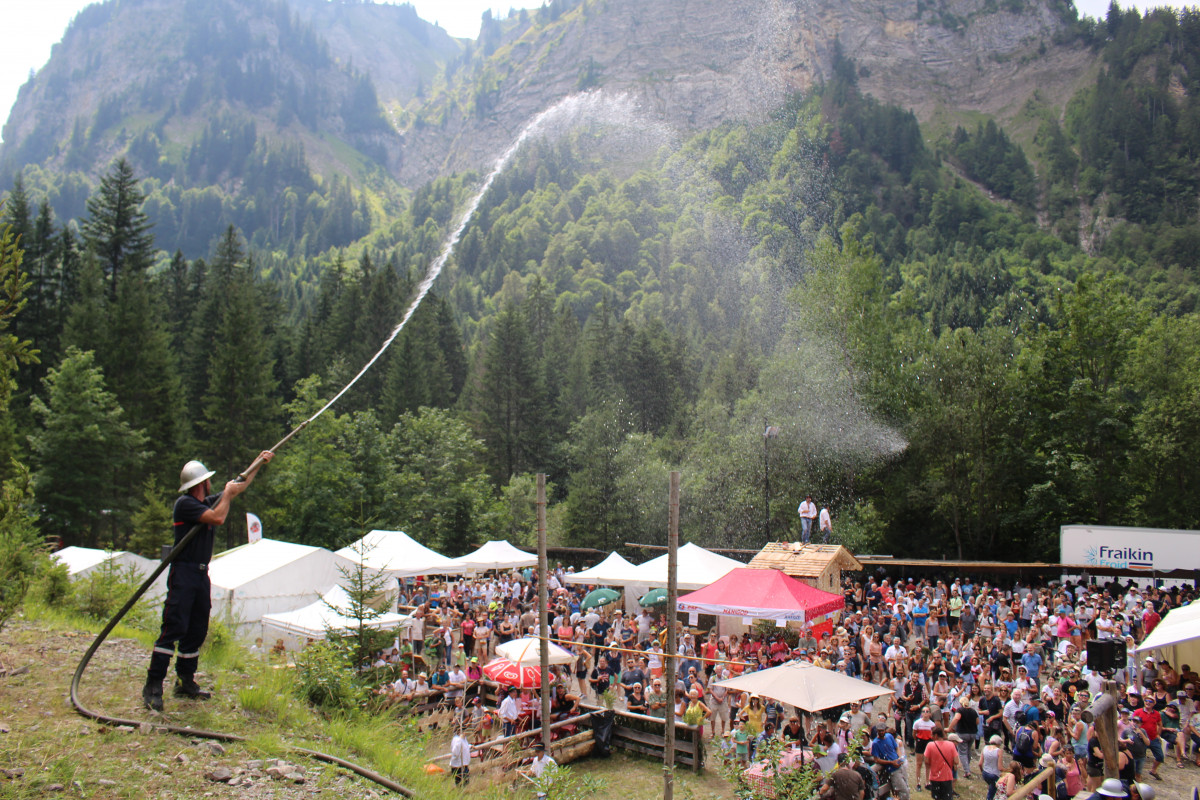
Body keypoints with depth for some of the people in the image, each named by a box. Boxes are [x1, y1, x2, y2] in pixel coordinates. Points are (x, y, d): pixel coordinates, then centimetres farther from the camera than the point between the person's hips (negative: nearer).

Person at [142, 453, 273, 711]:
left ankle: (186, 682, 19)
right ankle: (153, 686, -10)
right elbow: (218, 518, -22)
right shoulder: (185, 503, -11)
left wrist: (258, 463, 25)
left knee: (197, 631, 11)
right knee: (174, 628, -13)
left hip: (201, 574, 9)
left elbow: (240, 486, 25)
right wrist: (227, 493, -8)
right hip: (183, 573, -9)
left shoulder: (208, 502, 14)